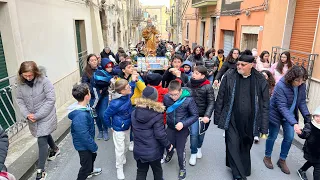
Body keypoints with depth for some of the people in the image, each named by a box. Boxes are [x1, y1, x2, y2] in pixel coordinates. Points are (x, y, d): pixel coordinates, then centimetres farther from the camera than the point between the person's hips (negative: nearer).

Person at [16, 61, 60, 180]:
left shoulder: (44, 81, -19)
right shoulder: (21, 84, -4)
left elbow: (50, 100, -20)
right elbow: (20, 100, 2)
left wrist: (38, 115, -20)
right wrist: (27, 114, -13)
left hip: (45, 117, -5)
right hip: (32, 119, 5)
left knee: (42, 141, -5)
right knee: (45, 135, 24)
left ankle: (40, 170, 7)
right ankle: (55, 149, 52)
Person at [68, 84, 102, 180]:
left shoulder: (83, 109, -8)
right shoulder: (80, 116, -39)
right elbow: (84, 136, -31)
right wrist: (94, 147, -18)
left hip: (87, 142, 10)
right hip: (83, 145, -10)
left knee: (92, 156, 33)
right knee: (86, 165, 12)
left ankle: (90, 171, 60)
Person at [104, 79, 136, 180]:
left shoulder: (127, 95, -15)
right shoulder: (115, 103, -35)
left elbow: (131, 90, 14)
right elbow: (106, 116, -19)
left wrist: (133, 81, 0)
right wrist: (110, 126, -5)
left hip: (127, 126, 7)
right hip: (119, 129, -7)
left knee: (127, 145, 26)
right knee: (120, 149, 8)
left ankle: (122, 158, 56)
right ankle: (119, 168, 31)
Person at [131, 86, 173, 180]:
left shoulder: (134, 112, -8)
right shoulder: (157, 114, -22)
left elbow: (134, 130, 5)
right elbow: (160, 134, -20)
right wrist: (168, 145, -5)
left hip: (139, 150, 3)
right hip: (153, 151, -3)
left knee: (141, 172, 20)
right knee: (157, 170, 23)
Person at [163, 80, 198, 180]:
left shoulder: (188, 100, -24)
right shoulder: (166, 97, -15)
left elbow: (195, 116, -15)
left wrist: (183, 123, -25)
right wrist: (165, 119, -6)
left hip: (182, 129, -3)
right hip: (170, 127, 3)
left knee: (180, 150, 8)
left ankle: (182, 168, 39)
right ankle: (169, 154, 59)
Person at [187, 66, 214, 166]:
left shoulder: (208, 87, -16)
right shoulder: (189, 84, -7)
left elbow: (211, 102, -15)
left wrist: (207, 115, -25)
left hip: (203, 114, -1)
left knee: (201, 133, 16)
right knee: (193, 133, -4)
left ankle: (199, 148, 44)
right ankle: (193, 153, 15)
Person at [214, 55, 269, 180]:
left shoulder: (260, 80, -5)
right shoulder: (229, 76, -7)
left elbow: (265, 105, -1)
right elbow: (220, 98, 0)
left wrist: (264, 127, -1)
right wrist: (217, 117, 1)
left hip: (250, 122, 1)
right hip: (232, 120, -1)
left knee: (245, 147, 16)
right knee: (233, 146, 0)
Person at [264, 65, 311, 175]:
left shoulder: (302, 85, -12)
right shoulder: (281, 86, -30)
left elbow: (302, 102, -1)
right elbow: (282, 107, -31)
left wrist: (307, 116, -16)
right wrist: (294, 123, -37)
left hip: (290, 115, 5)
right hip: (276, 114, -5)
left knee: (289, 137, 7)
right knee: (272, 136, 9)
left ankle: (282, 160, 27)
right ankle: (267, 157, 32)